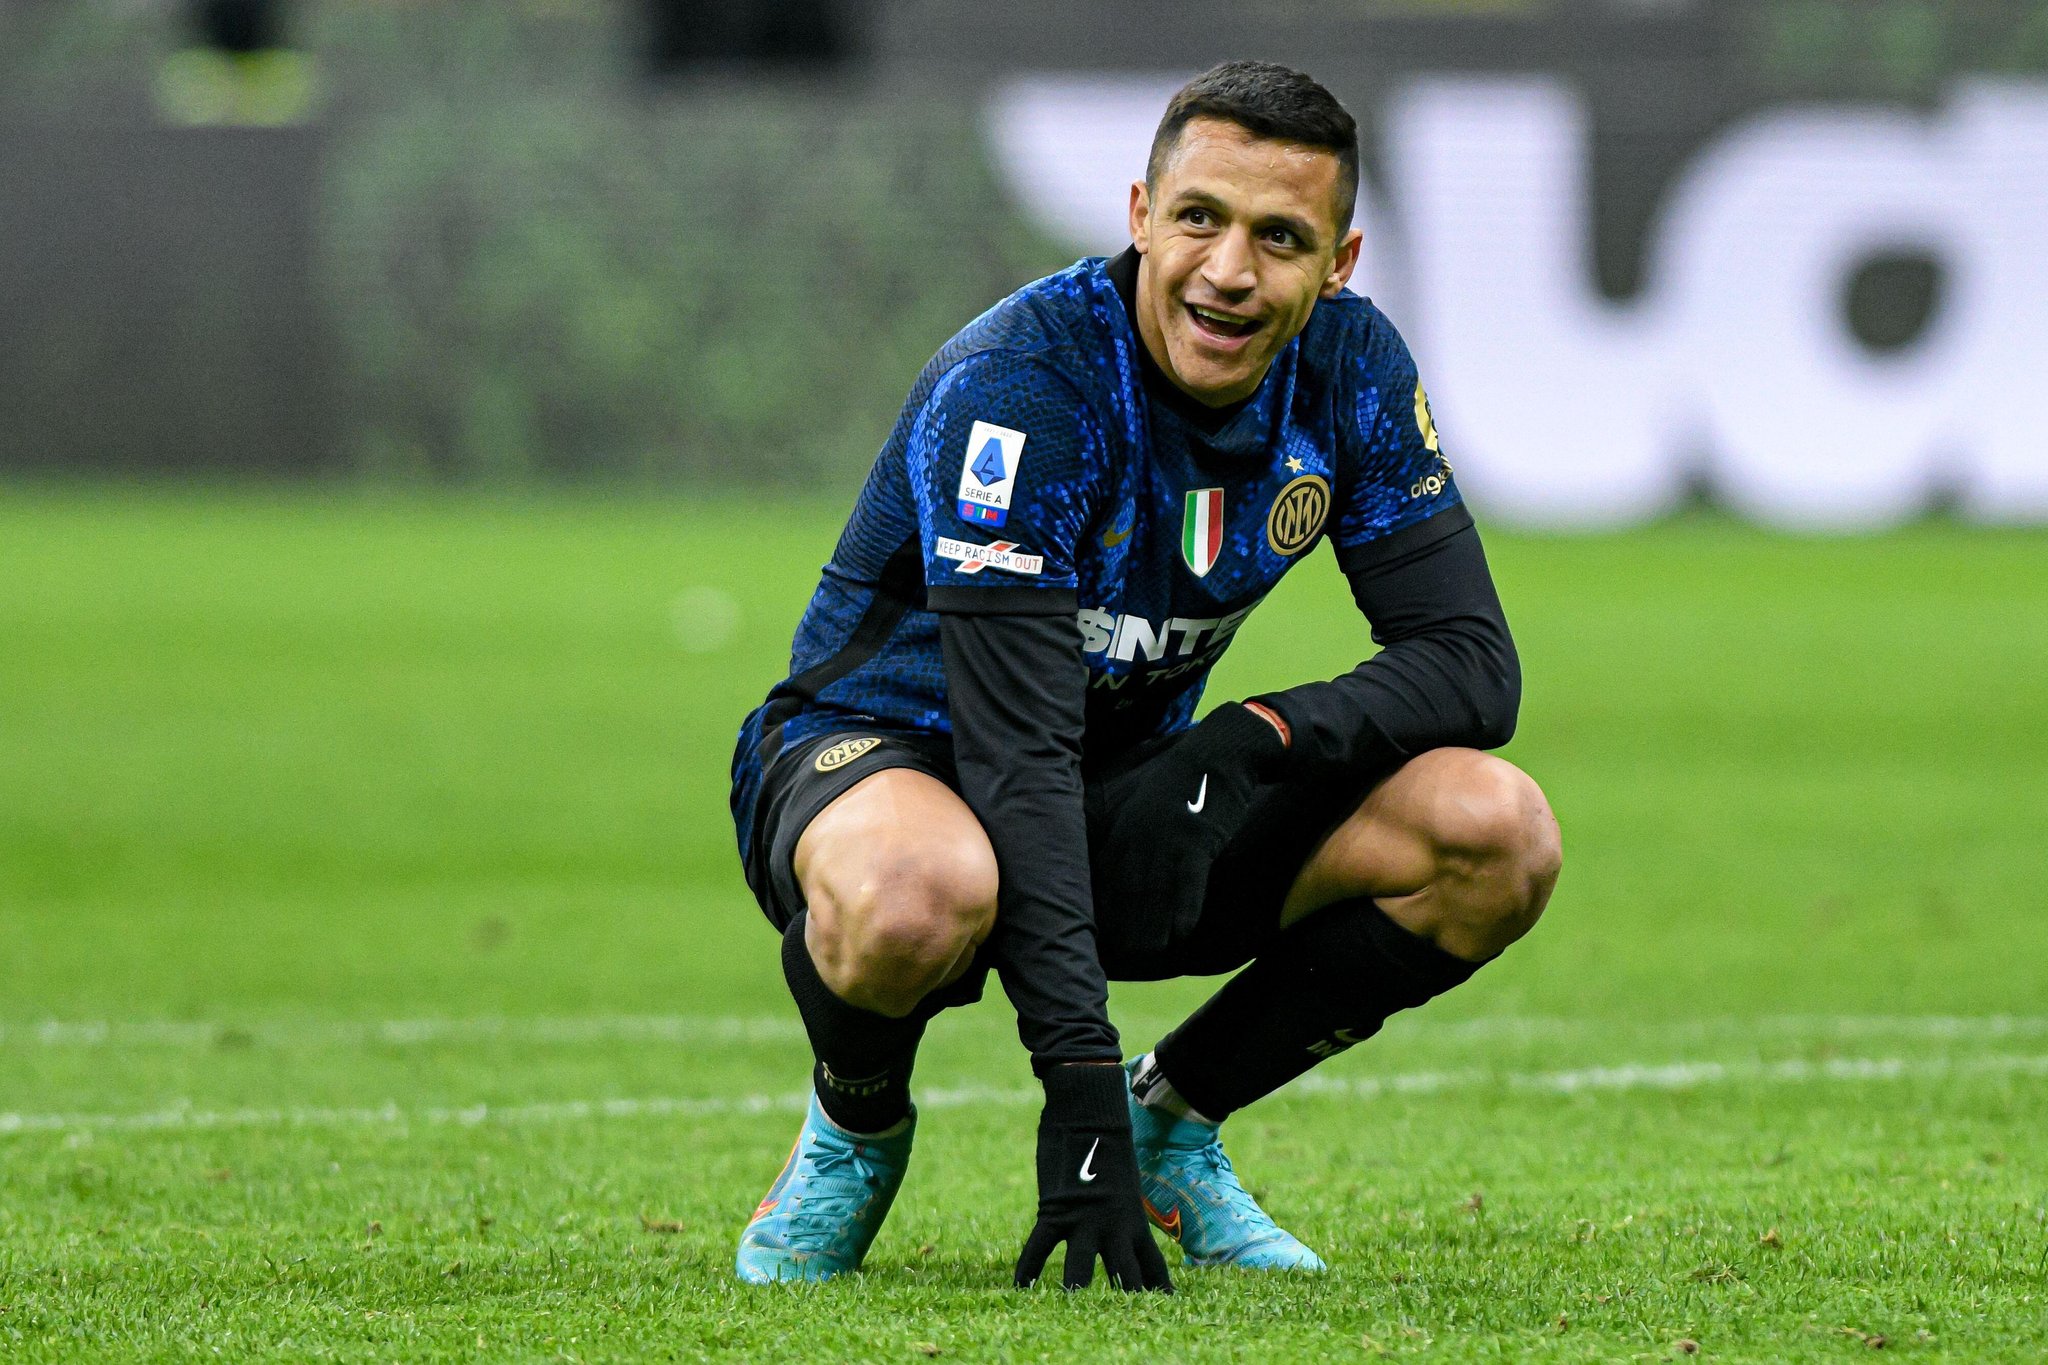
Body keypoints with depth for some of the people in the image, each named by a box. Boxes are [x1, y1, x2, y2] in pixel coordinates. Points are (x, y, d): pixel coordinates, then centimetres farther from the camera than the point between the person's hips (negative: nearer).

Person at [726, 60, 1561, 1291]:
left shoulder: (1350, 371, -10)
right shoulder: (1019, 382, -28)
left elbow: (1472, 658, -7)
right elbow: (1016, 748, -32)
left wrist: (1277, 734, -28)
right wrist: (1079, 1087, -38)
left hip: (1130, 793, 6)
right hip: (881, 758, -6)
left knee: (1500, 839, -16)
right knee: (918, 895, -43)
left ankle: (1178, 1119, 5)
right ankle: (856, 1127, -6)